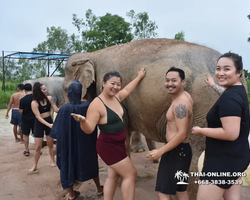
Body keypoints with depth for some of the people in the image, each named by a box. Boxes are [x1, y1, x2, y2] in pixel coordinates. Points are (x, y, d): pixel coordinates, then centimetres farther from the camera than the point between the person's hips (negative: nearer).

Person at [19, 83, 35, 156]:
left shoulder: (22, 99, -15)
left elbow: (21, 111, -10)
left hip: (25, 119, -2)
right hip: (35, 118, 2)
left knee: (26, 135, 12)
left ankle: (27, 151, 18)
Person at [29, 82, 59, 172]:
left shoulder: (49, 98, -7)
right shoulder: (34, 103, -19)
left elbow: (56, 110, -4)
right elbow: (38, 117, -22)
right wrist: (49, 125, -32)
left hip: (49, 121, 3)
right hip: (39, 124, -3)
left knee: (50, 144, 14)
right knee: (38, 147, 3)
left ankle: (52, 161, 32)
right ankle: (35, 165, 19)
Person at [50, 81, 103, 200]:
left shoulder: (64, 109, -19)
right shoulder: (87, 106, -16)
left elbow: (58, 129, -12)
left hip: (68, 142, -1)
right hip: (85, 142, 1)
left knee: (68, 164, 17)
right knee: (91, 163, 20)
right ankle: (99, 190, 32)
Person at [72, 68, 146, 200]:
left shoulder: (116, 97, 2)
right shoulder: (97, 104, -23)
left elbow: (127, 89, 23)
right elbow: (89, 129, -25)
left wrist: (139, 77, 32)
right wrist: (83, 121, -46)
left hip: (118, 144, 9)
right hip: (108, 146, -9)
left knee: (113, 175, 16)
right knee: (130, 175, -4)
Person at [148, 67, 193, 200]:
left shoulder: (180, 104, -22)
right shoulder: (185, 96, 8)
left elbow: (182, 134, -27)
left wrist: (160, 151, -23)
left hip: (176, 151, -10)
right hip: (181, 149, 10)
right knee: (181, 189, 22)